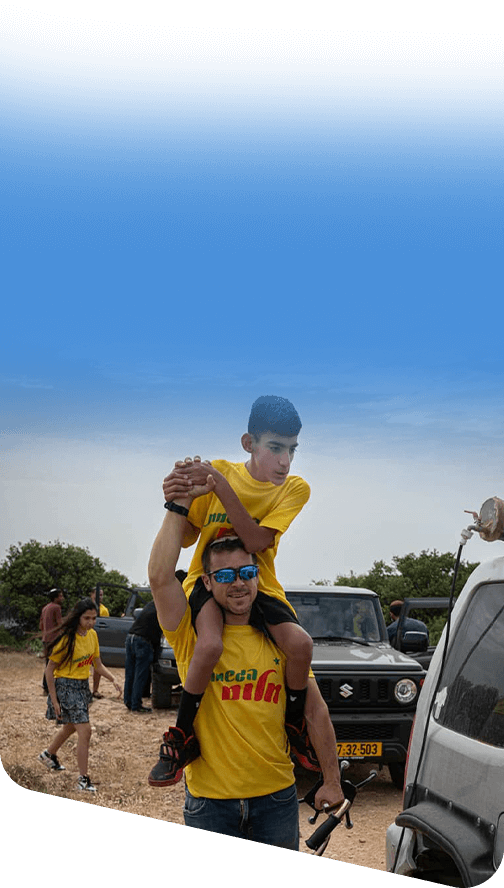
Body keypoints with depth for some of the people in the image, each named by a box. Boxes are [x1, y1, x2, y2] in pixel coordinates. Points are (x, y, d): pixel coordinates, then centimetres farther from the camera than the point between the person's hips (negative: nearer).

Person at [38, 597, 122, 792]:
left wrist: (113, 679, -8)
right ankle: (83, 778, -4)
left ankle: (49, 754, 51)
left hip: (83, 686, 8)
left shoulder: (92, 635, 0)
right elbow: (49, 670, -15)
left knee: (71, 727, 25)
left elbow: (98, 664, 9)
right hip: (66, 686, -8)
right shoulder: (67, 638, -21)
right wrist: (54, 700, -16)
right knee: (85, 730, -13)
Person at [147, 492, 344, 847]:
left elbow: (316, 711, 6)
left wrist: (332, 781, 4)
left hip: (276, 795, 2)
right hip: (208, 797, -2)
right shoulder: (192, 635, -4)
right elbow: (161, 577, -21)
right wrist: (179, 505, -17)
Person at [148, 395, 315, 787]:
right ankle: (181, 736, -11)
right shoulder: (219, 470, -11)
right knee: (211, 644, -32)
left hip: (260, 583, 2)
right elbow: (187, 537, -5)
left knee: (300, 642, -24)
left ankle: (295, 726, 4)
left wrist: (220, 485, -33)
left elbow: (255, 541, -24)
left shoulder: (295, 488, -10)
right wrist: (176, 502, -28)